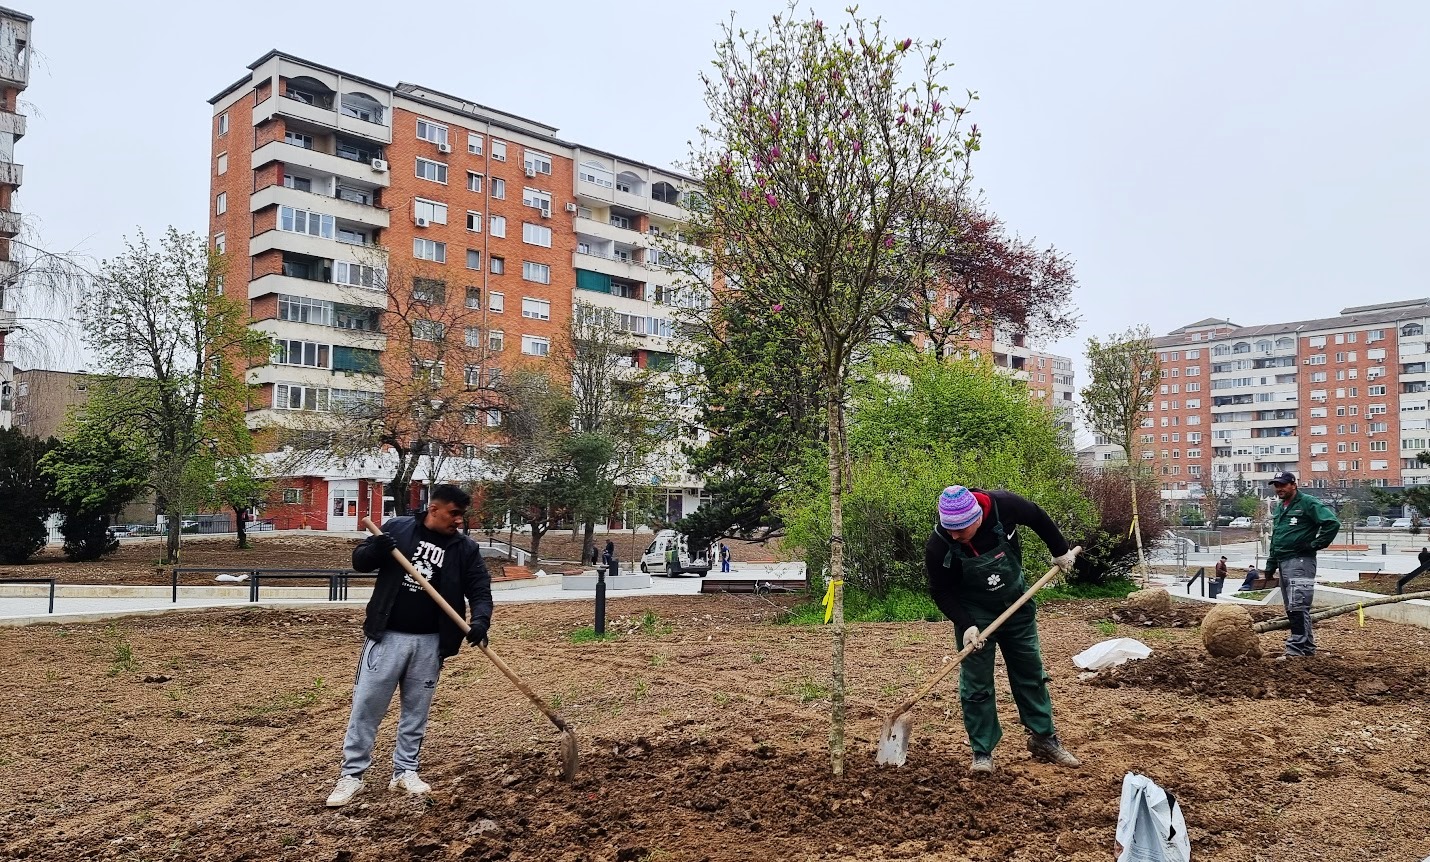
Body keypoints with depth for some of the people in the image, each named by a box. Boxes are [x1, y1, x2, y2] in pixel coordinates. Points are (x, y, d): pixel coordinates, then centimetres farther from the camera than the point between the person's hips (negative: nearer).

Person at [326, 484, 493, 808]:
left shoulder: (465, 549, 0)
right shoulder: (397, 528, -1)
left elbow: (480, 590, -1)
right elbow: (359, 560, 3)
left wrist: (480, 621, -22)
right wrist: (375, 549, -20)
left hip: (429, 643, 2)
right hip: (386, 637, -1)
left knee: (416, 710, 11)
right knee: (366, 705, 1)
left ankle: (405, 771, 25)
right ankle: (352, 775, 12)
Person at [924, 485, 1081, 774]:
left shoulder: (1004, 506, -29)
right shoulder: (938, 547, -31)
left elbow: (1037, 517, -5)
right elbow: (940, 591, -15)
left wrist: (1060, 551, 5)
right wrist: (965, 625, -24)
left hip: (1016, 603, 3)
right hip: (974, 614, -3)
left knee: (1031, 673, 13)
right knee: (976, 683, -2)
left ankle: (1044, 739, 28)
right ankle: (982, 752, 11)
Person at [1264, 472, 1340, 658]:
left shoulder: (1307, 503, -7)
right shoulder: (1280, 510, 20)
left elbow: (1332, 523, -18)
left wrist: (1315, 545, -14)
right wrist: (1270, 566, 23)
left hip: (1300, 561, -9)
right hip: (1283, 562, 9)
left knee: (1297, 606, -13)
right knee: (1292, 609, 11)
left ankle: (1296, 647, -13)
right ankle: (1307, 647, 19)